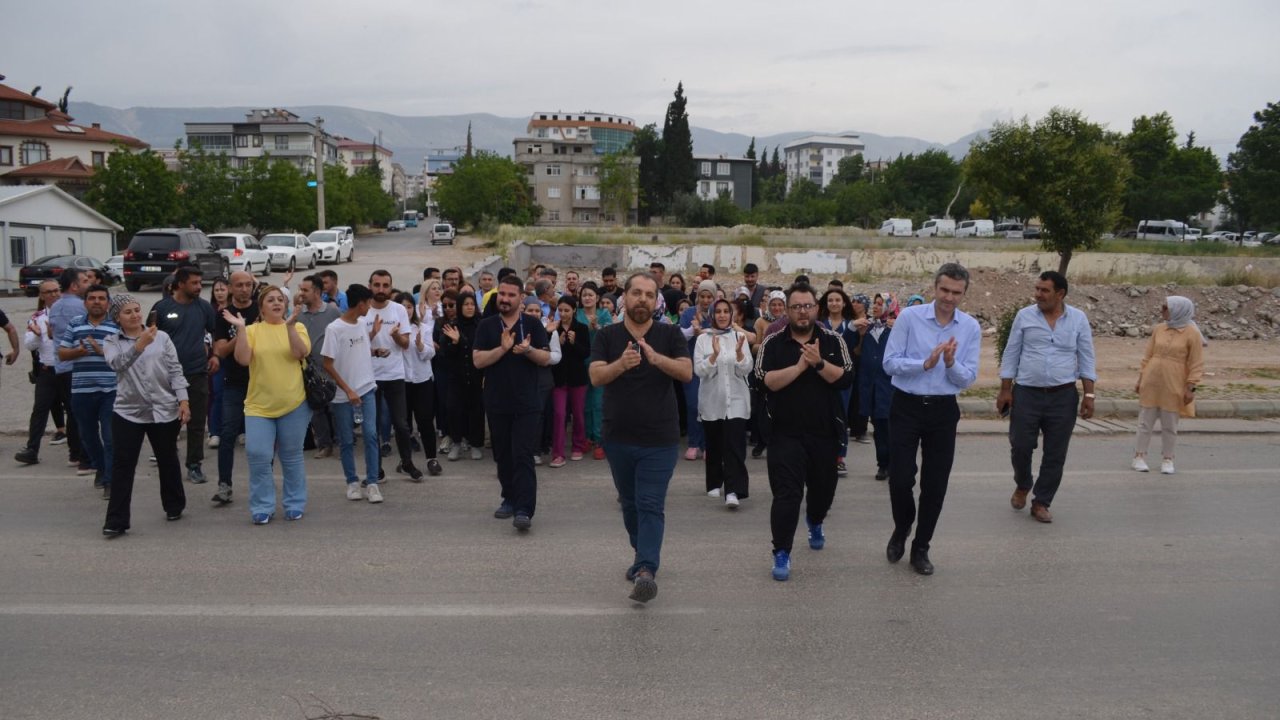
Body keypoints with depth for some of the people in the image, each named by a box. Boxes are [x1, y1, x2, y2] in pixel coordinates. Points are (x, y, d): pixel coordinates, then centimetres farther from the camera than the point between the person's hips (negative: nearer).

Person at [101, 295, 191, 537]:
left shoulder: (161, 337, 2)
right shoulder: (111, 343, 2)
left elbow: (176, 370, 2)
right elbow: (118, 363, -20)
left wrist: (183, 400, -5)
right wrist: (140, 344, -34)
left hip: (165, 410, 1)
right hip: (127, 412, -1)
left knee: (168, 461, 14)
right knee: (122, 466, -3)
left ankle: (174, 506, 32)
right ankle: (116, 521, 2)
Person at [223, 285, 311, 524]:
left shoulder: (297, 327, 3)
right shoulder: (252, 330, 3)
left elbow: (300, 353, -13)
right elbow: (243, 359, -9)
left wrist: (289, 326, -22)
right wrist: (240, 328, -15)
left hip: (293, 404, 0)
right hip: (259, 405, 0)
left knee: (292, 457, 10)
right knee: (258, 456, -4)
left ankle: (295, 505, 23)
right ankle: (263, 508, 10)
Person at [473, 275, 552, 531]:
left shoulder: (533, 325, 4)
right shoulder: (487, 326, 5)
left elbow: (546, 358, -1)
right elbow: (477, 360, -5)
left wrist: (528, 350, -21)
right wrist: (503, 348, -19)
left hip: (527, 404, -2)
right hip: (497, 403, 2)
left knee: (523, 457, -8)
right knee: (503, 456, 12)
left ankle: (524, 510, -12)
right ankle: (510, 499, 27)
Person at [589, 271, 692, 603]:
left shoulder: (670, 335, -1)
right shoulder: (607, 336, 1)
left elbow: (686, 372, -14)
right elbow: (596, 377, -12)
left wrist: (655, 357, -31)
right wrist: (621, 363, -32)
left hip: (660, 439, -3)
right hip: (618, 438, 3)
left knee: (651, 506, -10)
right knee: (629, 504, 18)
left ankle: (647, 570, -16)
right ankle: (642, 554, 36)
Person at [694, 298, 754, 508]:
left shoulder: (739, 336, 4)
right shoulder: (703, 339, 1)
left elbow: (746, 369, -2)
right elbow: (699, 370, -8)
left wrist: (739, 351, -20)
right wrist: (715, 354, -23)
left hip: (736, 399, -1)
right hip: (711, 400, 1)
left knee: (734, 446, -11)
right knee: (713, 445, 10)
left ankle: (733, 491, -17)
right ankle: (714, 484, 28)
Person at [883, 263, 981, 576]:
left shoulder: (971, 327, 0)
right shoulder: (909, 317, -7)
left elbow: (968, 378, 0)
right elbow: (890, 363, -10)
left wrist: (951, 362, -19)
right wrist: (926, 363, -22)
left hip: (943, 410, 2)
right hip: (907, 406, -2)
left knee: (935, 484, 8)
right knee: (900, 479, -3)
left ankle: (920, 549, 24)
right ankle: (901, 529, 29)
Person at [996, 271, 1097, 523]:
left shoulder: (1078, 319, 2)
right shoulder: (1024, 316, 0)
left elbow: (1086, 359, 5)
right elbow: (1011, 355, 4)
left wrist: (1089, 395, -1)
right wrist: (1005, 390, 0)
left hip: (1063, 397, 1)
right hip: (1026, 394, 0)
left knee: (1055, 454, 4)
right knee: (1020, 447, 2)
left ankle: (1041, 503, 18)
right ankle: (1022, 485, 32)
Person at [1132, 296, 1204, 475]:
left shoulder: (1192, 334, -6)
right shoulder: (1158, 329, 5)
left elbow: (1196, 364, -5)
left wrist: (1190, 387, -9)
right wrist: (1140, 379, 9)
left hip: (1173, 387, -3)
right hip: (1150, 383, 3)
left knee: (1170, 425, 7)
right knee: (1145, 422, 7)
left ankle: (1167, 459, 18)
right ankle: (1140, 456, 15)